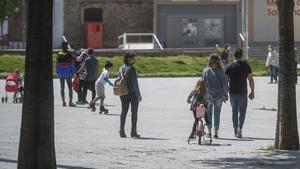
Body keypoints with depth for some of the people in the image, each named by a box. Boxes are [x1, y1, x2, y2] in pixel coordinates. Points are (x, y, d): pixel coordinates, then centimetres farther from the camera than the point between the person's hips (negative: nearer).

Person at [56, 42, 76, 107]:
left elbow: (57, 64, 0)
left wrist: (57, 72, 7)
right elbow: (72, 64, -9)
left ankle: (63, 102, 8)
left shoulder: (59, 54, 0)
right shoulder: (69, 54, -9)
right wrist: (73, 72, 0)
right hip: (68, 73, -3)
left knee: (62, 88, 10)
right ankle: (70, 102, -4)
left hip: (61, 74, 3)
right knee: (70, 88, 2)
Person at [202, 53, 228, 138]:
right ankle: (216, 133, 8)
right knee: (217, 114, 8)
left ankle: (209, 131, 12)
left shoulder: (206, 71, -6)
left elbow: (203, 83, -3)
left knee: (209, 113, 13)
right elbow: (225, 83, -1)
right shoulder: (221, 71, -5)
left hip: (209, 95, -1)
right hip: (219, 95, 1)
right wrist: (225, 94, 8)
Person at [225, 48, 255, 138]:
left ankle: (235, 130, 19)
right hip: (243, 92, -1)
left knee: (234, 111, 14)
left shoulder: (229, 67, -1)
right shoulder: (246, 66, -2)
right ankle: (239, 128, -15)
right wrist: (252, 91, 6)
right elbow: (251, 79, -2)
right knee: (242, 111, 5)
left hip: (232, 92, 1)